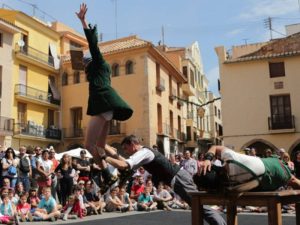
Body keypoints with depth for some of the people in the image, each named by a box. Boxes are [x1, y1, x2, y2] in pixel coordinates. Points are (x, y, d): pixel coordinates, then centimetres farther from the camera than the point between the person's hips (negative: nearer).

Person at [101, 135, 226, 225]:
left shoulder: (143, 153, -17)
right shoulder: (143, 152, 14)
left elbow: (122, 165, -29)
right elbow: (128, 164, 26)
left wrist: (105, 157, -16)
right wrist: (115, 156, 15)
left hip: (179, 180, -10)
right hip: (178, 178, 10)